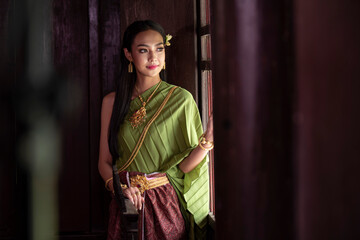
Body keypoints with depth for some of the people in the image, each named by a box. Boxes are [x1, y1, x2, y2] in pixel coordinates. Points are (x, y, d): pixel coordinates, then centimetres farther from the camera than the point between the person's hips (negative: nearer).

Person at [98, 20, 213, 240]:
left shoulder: (180, 99, -3)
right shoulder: (112, 102, 4)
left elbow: (184, 165, -6)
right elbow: (105, 161, 7)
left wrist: (207, 141, -23)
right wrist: (117, 186, -12)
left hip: (167, 205, -2)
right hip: (127, 205, 2)